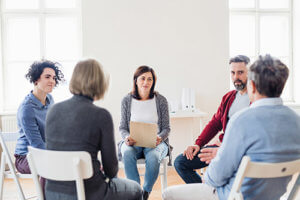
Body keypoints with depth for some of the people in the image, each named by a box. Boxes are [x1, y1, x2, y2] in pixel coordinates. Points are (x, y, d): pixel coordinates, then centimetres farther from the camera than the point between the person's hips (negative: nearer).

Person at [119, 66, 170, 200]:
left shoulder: (161, 100, 2)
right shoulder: (127, 100, 5)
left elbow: (166, 128, 4)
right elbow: (122, 127, 7)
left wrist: (159, 138, -17)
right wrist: (127, 138, -15)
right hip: (133, 142, 1)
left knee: (153, 157, -34)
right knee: (127, 154, -34)